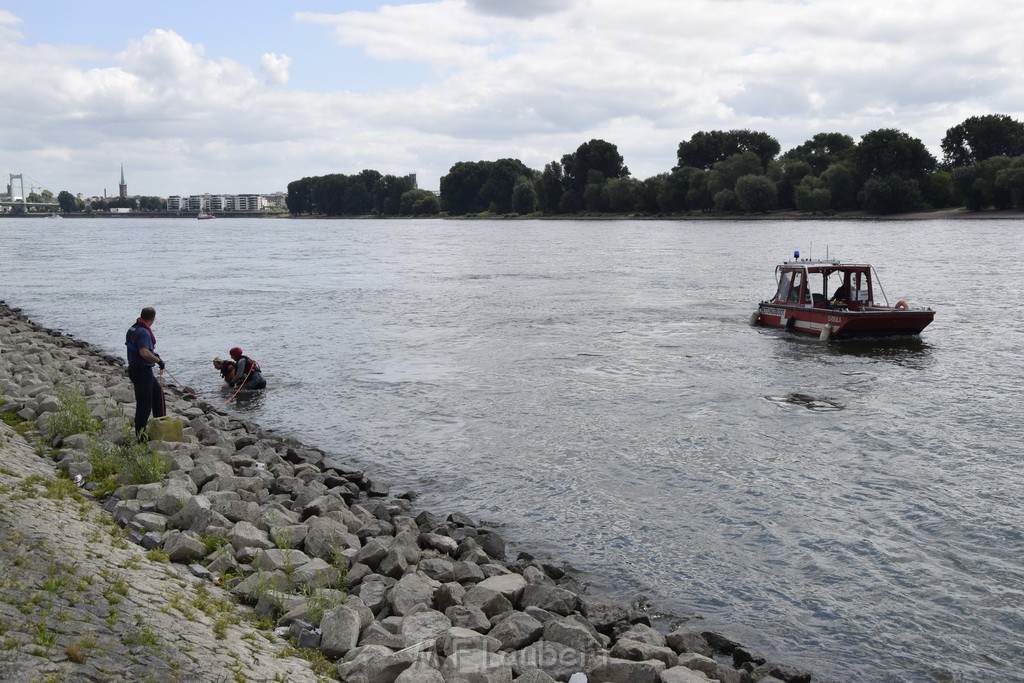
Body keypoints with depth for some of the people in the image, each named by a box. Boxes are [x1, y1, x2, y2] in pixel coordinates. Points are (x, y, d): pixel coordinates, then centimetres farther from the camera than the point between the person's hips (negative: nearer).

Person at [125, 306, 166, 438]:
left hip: (134, 367, 10)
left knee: (158, 392, 24)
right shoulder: (144, 332, -23)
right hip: (142, 371, -10)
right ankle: (141, 435, 6)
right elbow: (144, 353, -35)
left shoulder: (133, 329, 9)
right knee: (144, 403, -2)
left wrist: (153, 354, 22)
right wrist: (158, 360, -21)